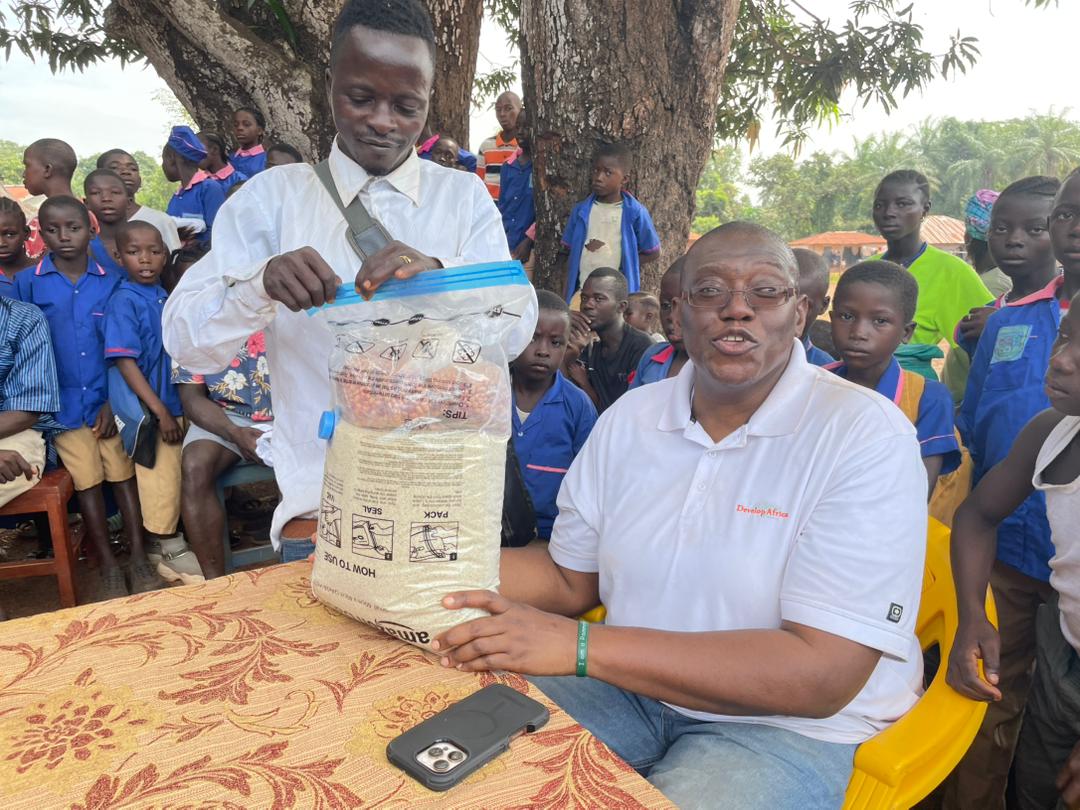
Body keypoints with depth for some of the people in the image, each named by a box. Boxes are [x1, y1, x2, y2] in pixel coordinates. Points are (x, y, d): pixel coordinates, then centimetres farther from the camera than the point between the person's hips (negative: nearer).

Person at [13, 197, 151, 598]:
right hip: (62, 402, 0)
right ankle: (108, 566, 9)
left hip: (108, 399, 0)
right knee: (87, 478, 0)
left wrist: (113, 402, -5)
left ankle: (138, 557, 7)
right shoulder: (27, 282, -1)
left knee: (123, 471, -1)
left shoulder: (112, 282, 0)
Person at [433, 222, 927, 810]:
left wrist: (582, 646, -31)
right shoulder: (629, 418, 0)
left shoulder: (867, 435, -17)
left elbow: (822, 675, -24)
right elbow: (571, 580, 7)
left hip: (788, 722, -3)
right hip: (630, 682, 4)